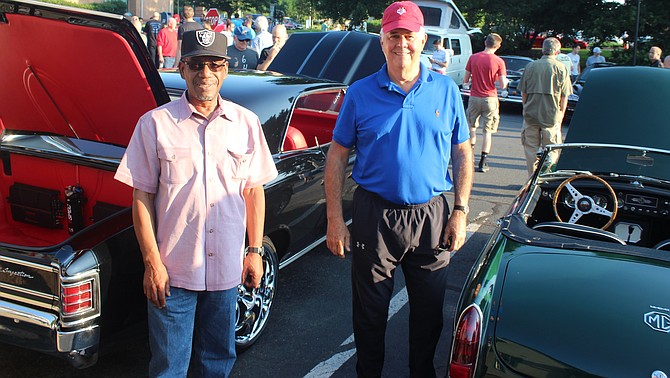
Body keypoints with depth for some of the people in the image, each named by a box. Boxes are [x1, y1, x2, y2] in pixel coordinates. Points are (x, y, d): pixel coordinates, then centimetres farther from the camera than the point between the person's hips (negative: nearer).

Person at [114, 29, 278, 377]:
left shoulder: (246, 123, 2)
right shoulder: (155, 123, -6)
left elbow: (254, 191, 8)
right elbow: (142, 198, -4)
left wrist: (255, 251, 5)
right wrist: (152, 263, -8)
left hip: (227, 269, 2)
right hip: (173, 270, -2)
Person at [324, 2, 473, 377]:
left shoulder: (446, 90, 2)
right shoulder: (361, 93, -2)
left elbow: (463, 153, 6)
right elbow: (337, 155, -1)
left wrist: (460, 212, -1)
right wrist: (335, 219, -6)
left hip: (432, 217, 1)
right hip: (374, 216, -1)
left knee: (429, 312, 15)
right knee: (370, 312, 12)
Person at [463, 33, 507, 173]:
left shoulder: (473, 58, -2)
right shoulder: (499, 61, -9)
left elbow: (465, 80, 1)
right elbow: (502, 85, -11)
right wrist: (505, 80, 11)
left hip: (474, 98, 2)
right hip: (490, 99, -2)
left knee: (472, 127, 19)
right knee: (487, 131, 5)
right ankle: (483, 163, 5)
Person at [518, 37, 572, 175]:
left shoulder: (530, 66, 3)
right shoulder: (561, 68, -3)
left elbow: (523, 93, 7)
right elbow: (564, 97, -1)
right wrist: (560, 117, 9)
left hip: (530, 116, 2)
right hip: (552, 116, -2)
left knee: (531, 151, 9)